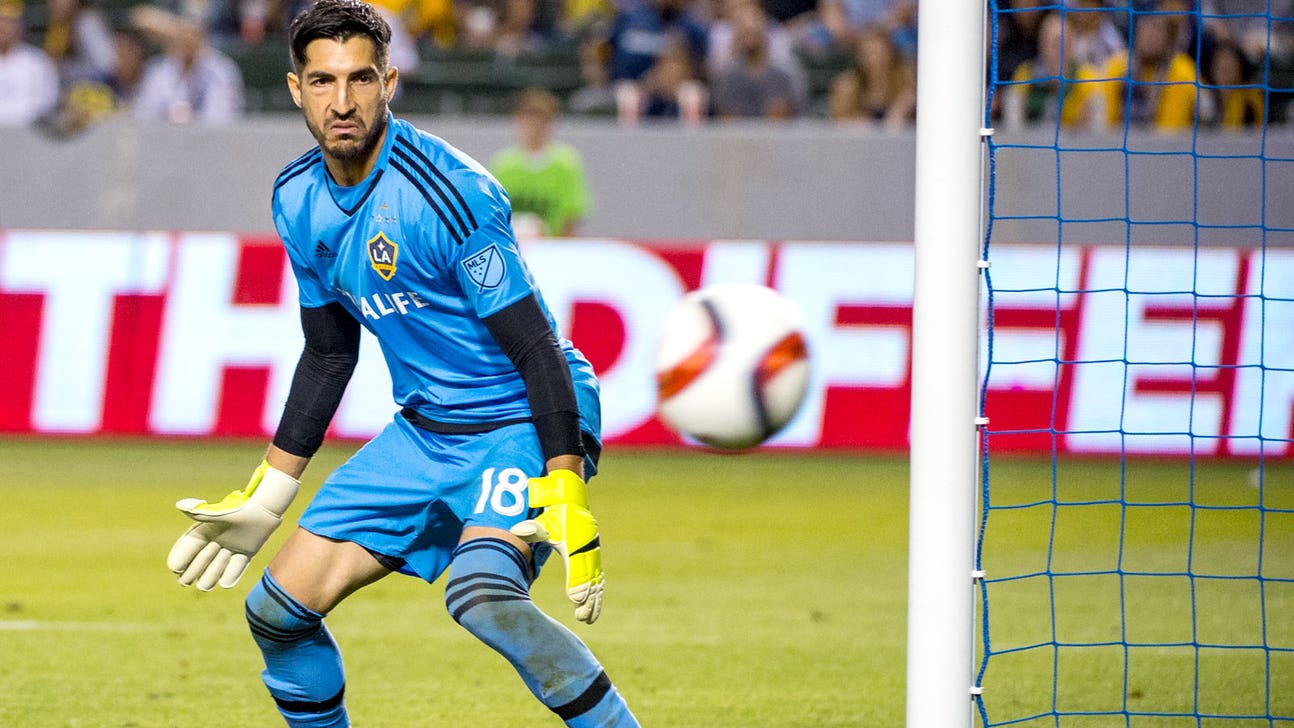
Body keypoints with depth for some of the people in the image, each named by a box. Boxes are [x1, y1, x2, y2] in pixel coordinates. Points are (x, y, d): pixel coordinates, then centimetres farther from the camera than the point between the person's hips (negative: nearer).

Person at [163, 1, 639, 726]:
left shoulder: (451, 192, -22)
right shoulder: (299, 200, 2)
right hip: (424, 430, 8)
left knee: (481, 593, -34)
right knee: (277, 612, 2)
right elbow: (329, 355, 16)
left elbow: (537, 349, -22)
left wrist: (567, 496, -30)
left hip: (525, 422, -8)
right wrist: (265, 497, 18)